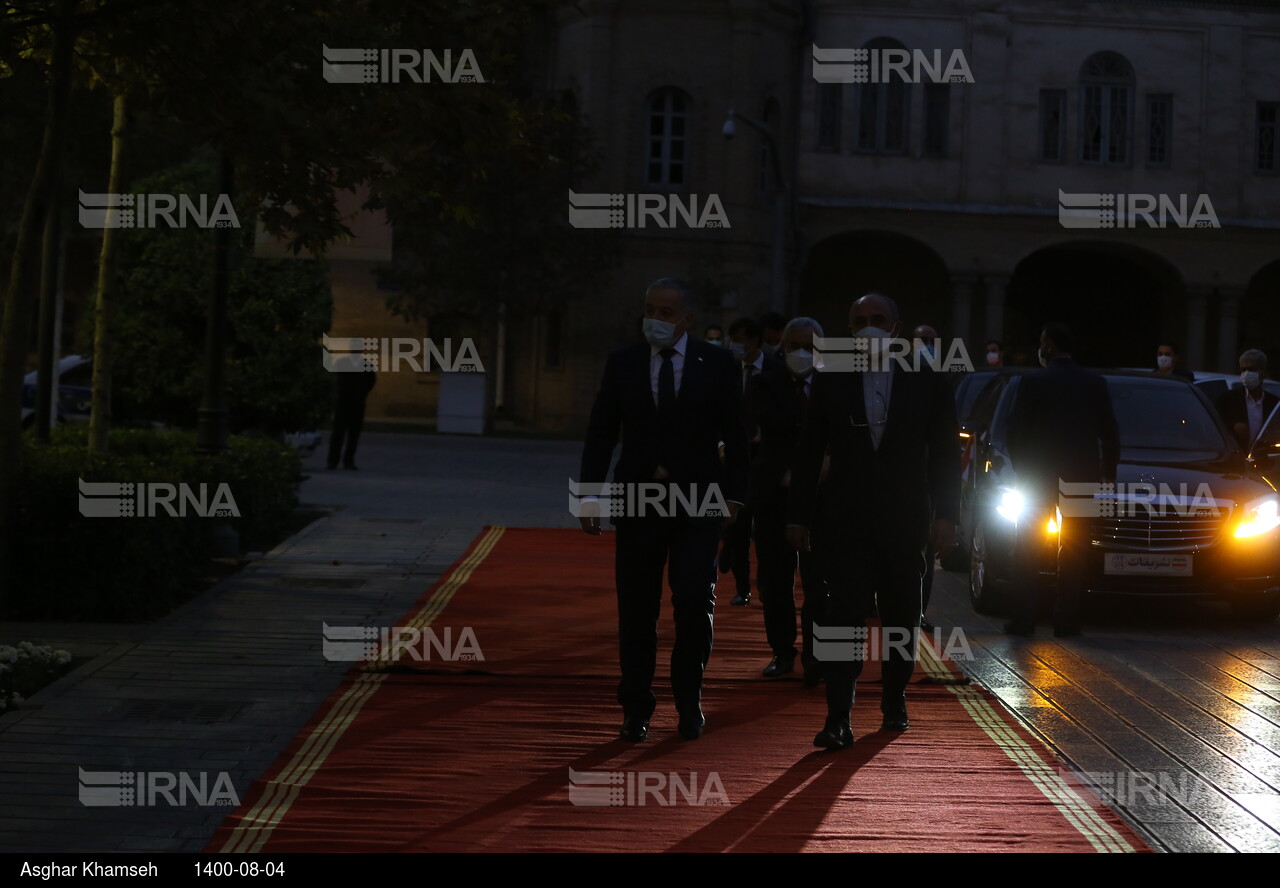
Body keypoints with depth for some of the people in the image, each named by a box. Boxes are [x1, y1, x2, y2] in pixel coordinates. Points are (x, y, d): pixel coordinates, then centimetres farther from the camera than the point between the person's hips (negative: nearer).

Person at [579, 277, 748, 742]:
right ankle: (637, 709, 12)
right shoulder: (622, 363, 7)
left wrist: (732, 494, -4)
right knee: (636, 609, 3)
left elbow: (735, 436, 5)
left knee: (695, 604, -7)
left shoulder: (718, 365, 3)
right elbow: (601, 433, 7)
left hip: (697, 504, -1)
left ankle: (689, 701, 11)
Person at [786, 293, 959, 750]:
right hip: (844, 519, -1)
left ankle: (894, 701, 31)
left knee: (900, 615, 11)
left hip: (903, 521, 1)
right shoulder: (831, 380, 4)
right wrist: (799, 515, 2)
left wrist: (945, 516, -3)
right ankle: (838, 719, -14)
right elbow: (808, 452, 7)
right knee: (844, 613, -10)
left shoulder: (927, 380, 3)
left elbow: (945, 454, 4)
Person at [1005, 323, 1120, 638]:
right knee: (1073, 552, 6)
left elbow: (1016, 430, -3)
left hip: (1037, 475, -2)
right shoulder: (1096, 384, 2)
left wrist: (1022, 467, 11)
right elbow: (1110, 433, 5)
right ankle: (1066, 620, 2)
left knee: (1028, 548, 6)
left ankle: (1023, 618, 1)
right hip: (1082, 475, 2)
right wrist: (1108, 472, 17)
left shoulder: (1032, 381, -5)